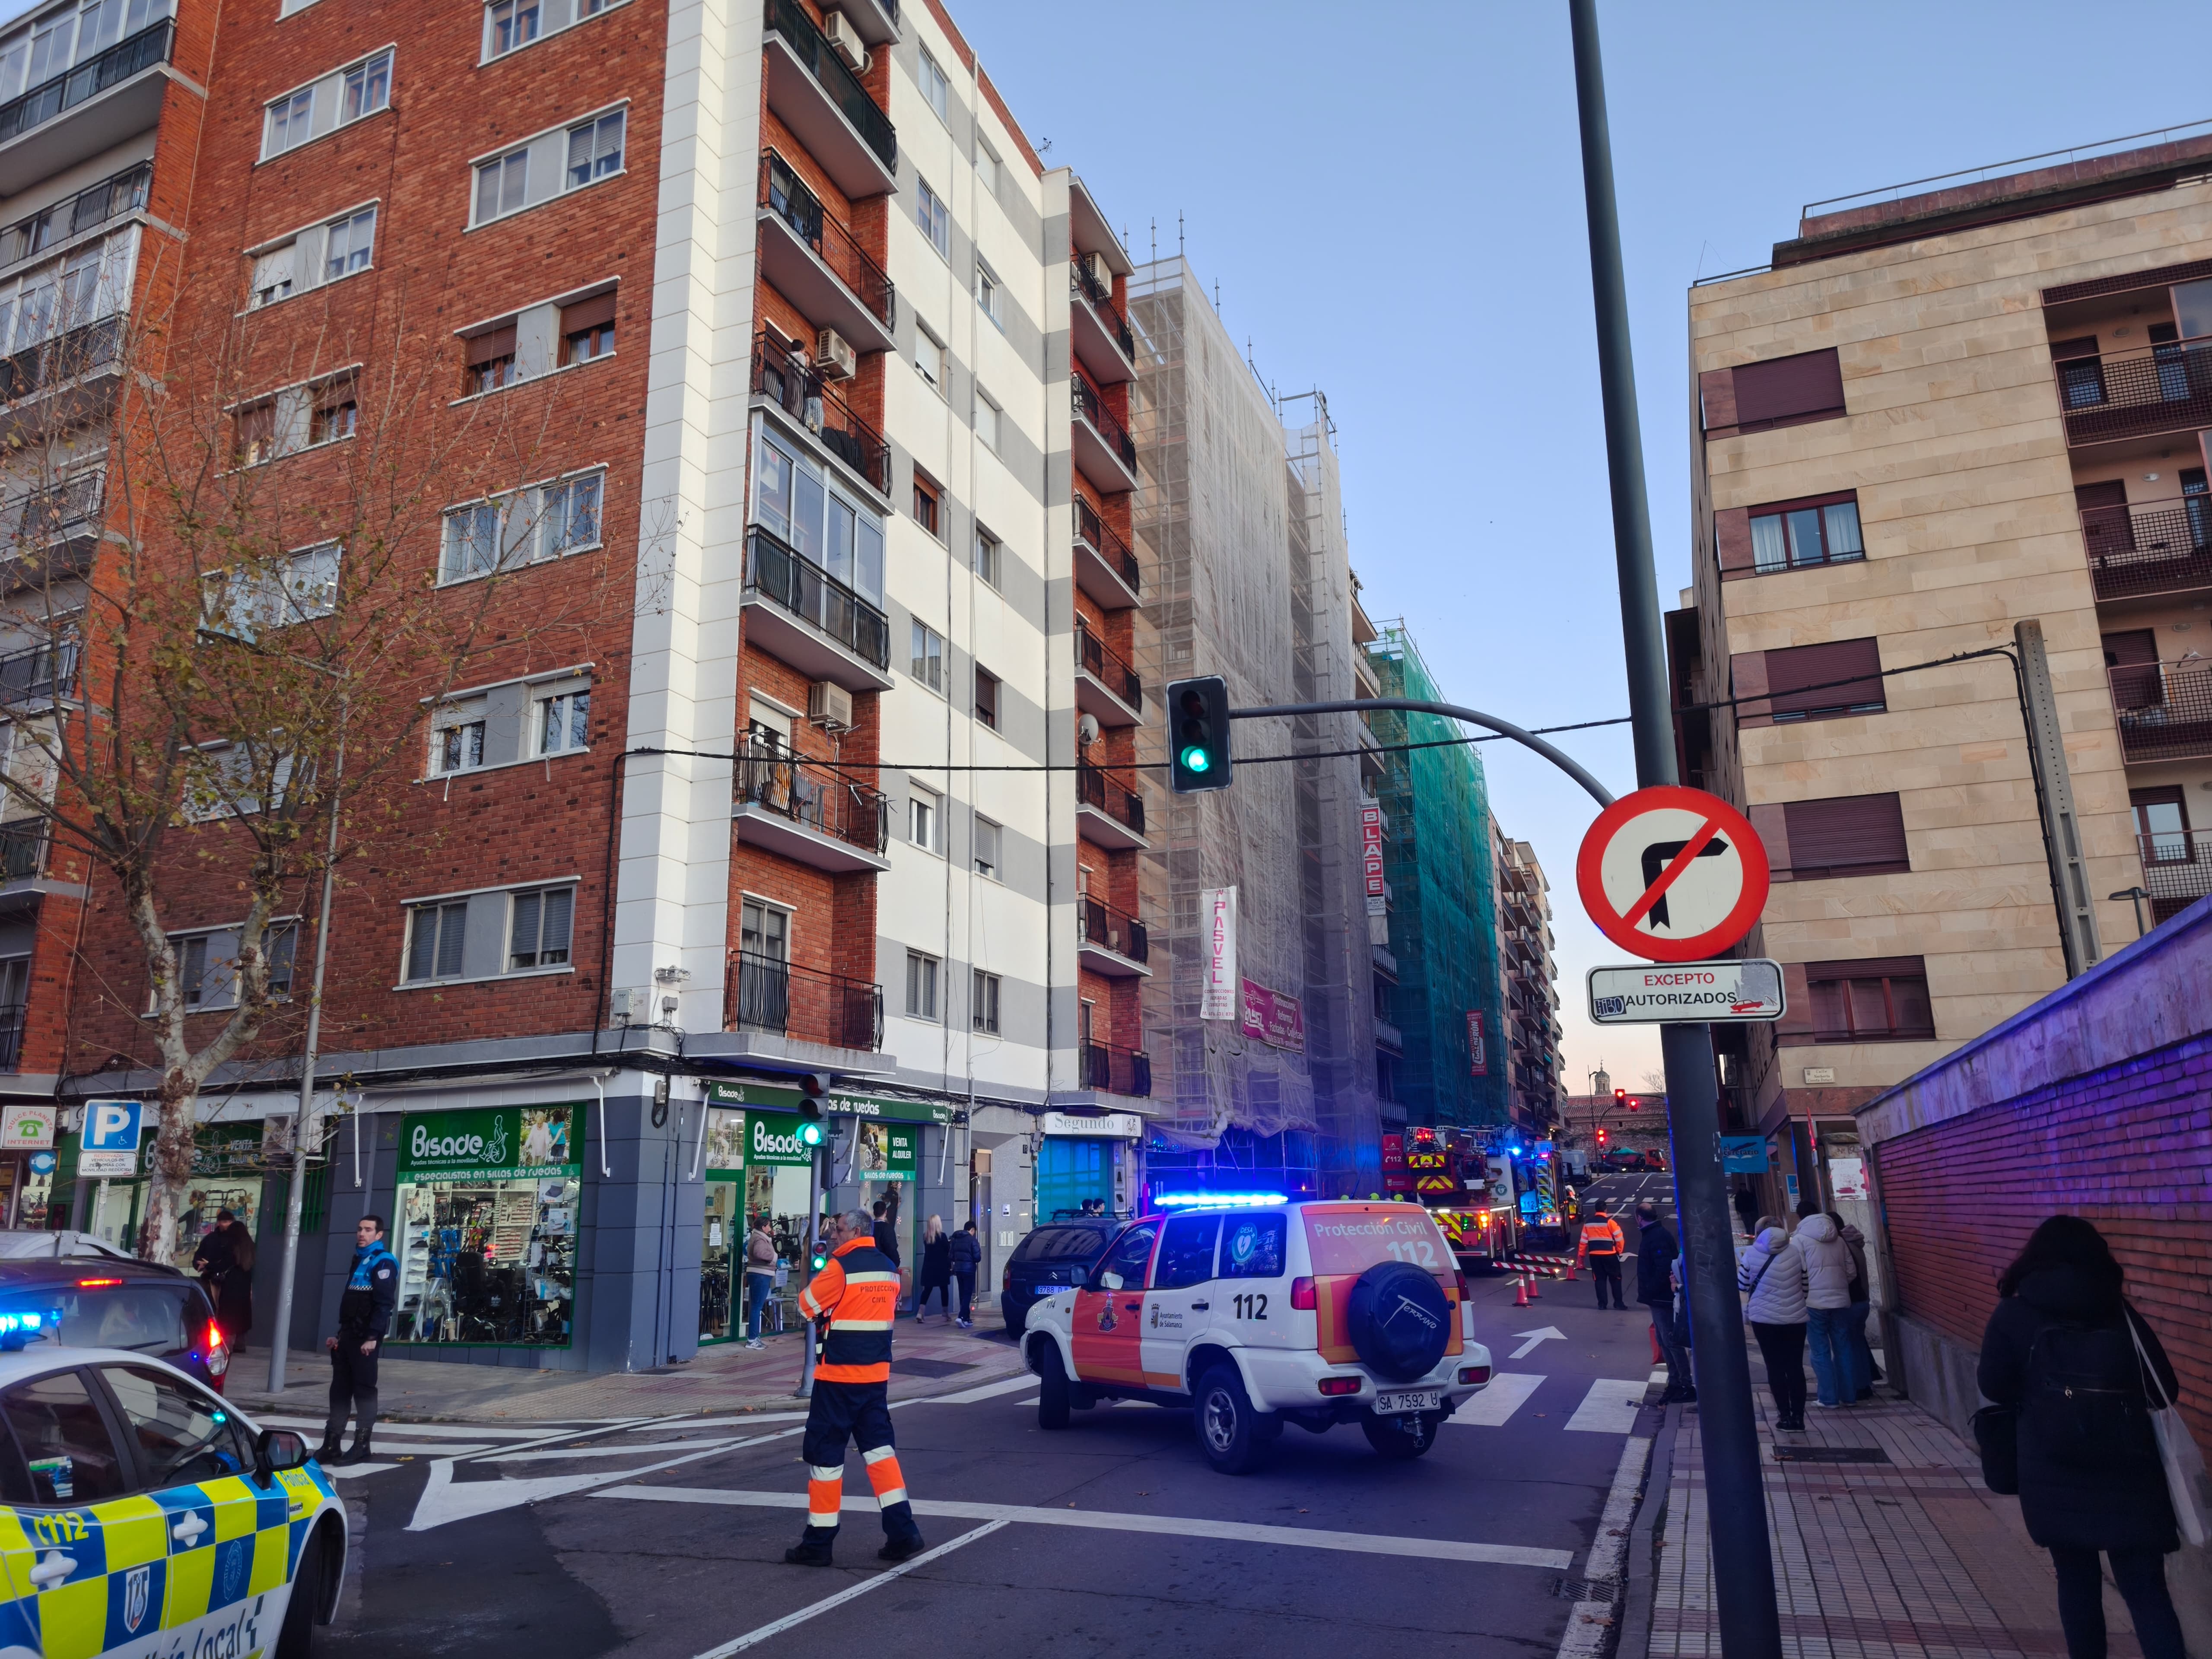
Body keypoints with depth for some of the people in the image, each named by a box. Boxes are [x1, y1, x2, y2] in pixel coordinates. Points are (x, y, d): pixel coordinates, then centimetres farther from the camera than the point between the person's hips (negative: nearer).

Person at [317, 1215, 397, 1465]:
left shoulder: (384, 1262, -10)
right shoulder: (359, 1261, 20)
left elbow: (384, 1303, -18)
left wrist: (373, 1337, -24)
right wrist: (340, 1335, 19)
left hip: (365, 1338, -9)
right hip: (347, 1336, 9)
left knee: (364, 1390, -4)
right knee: (340, 1389, 10)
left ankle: (361, 1446, 0)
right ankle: (331, 1445, 15)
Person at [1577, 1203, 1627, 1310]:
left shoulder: (1588, 1223, 5)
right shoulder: (1610, 1222, -8)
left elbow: (1584, 1241, 8)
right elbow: (1619, 1238, -6)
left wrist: (1581, 1255, 18)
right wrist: (1620, 1251, 11)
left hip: (1594, 1256, 3)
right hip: (1610, 1255, -3)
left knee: (1600, 1279, 10)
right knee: (1615, 1279, 9)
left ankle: (1602, 1303, 8)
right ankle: (1618, 1303, 9)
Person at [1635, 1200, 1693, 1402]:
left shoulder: (1657, 1238, -17)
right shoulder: (1655, 1234, 14)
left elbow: (1663, 1270, -26)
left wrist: (1649, 1295, -21)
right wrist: (1648, 1295, 16)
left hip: (1661, 1298, -10)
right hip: (1660, 1298, 10)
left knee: (1671, 1342, -7)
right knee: (1665, 1341, 14)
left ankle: (1687, 1385, -3)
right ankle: (1675, 1383, 19)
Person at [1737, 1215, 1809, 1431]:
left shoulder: (1752, 1254, -5)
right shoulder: (1796, 1251, -1)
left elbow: (1742, 1285, 4)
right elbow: (1805, 1285, 5)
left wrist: (1737, 1268, 22)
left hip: (1765, 1319, -2)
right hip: (1796, 1318, 2)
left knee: (1775, 1367, 6)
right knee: (1796, 1367, 7)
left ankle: (1785, 1416, 6)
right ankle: (1798, 1418, 6)